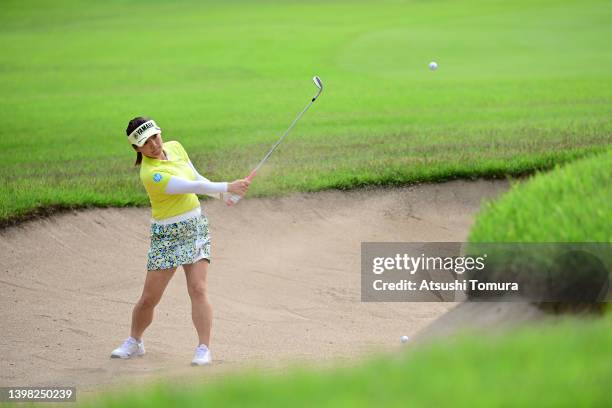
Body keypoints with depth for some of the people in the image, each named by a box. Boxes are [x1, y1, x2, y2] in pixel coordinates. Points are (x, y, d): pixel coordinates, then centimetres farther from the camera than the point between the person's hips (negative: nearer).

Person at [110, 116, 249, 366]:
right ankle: (134, 342, 26)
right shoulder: (151, 174, -22)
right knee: (149, 298, 1)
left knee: (197, 289, -11)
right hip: (166, 235, -4)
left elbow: (196, 177, 16)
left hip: (196, 226, 4)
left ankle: (204, 349, -10)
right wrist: (227, 187, -28)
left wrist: (220, 194, 4)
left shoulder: (175, 147, 1)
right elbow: (191, 187, -27)